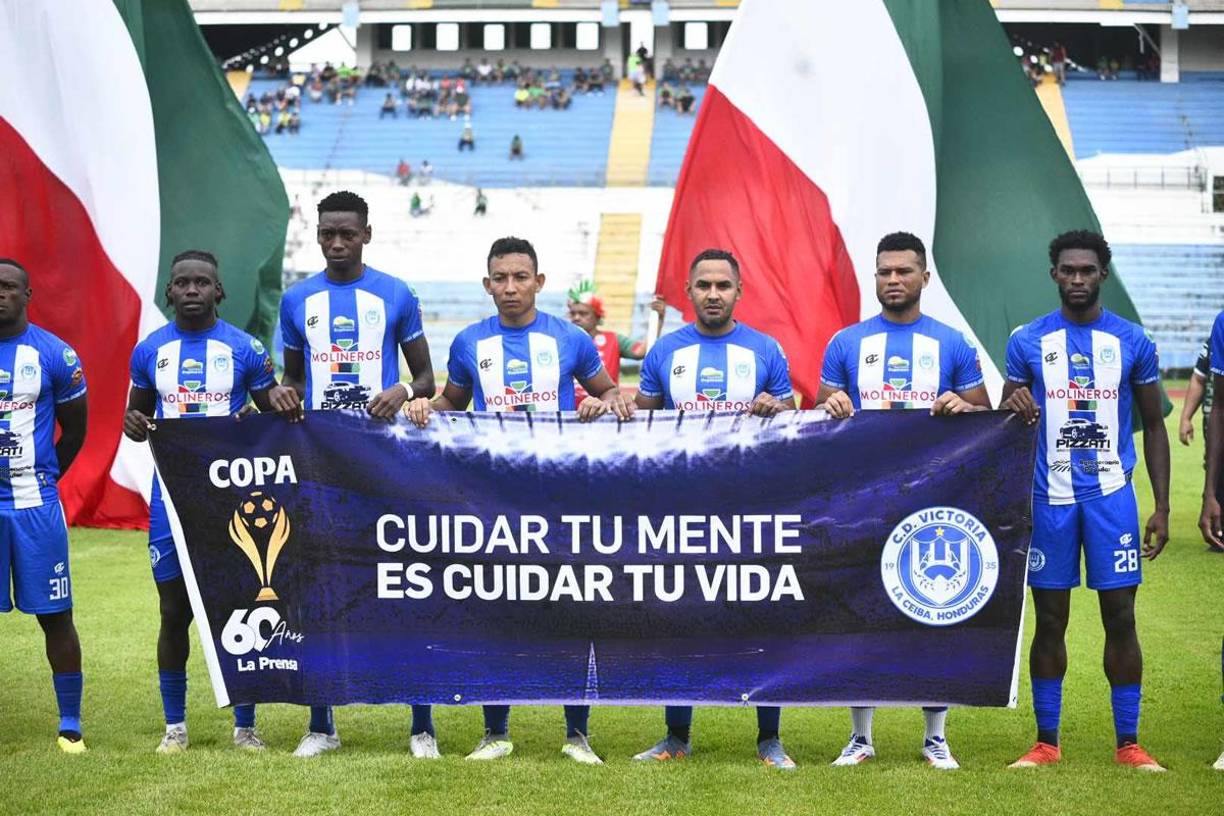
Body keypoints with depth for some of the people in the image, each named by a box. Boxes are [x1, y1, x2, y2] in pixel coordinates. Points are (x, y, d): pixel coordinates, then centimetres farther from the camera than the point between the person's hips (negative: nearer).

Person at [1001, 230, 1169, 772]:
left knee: (1120, 617, 0)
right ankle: (1046, 742, 14)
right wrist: (1012, 412, -15)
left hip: (1112, 495, 0)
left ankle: (1128, 744, 9)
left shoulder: (1133, 341, 4)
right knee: (1050, 621, 4)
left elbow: (1154, 427, 8)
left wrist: (1162, 508, 2)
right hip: (1049, 498, 0)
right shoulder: (1027, 342, 4)